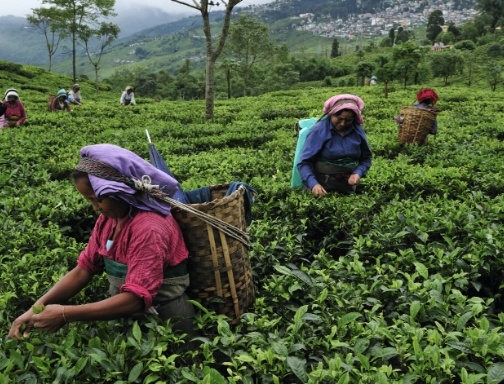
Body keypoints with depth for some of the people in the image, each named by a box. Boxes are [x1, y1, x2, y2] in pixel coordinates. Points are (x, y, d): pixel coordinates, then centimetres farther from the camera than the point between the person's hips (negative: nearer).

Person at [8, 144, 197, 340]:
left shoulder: (148, 229, -24)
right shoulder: (108, 218, -1)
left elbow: (135, 299, -28)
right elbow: (84, 269, 2)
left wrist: (65, 314, -26)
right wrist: (37, 308, -9)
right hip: (124, 318, 6)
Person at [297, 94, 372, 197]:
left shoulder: (358, 131, -3)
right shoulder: (318, 131, -14)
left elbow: (366, 158, 10)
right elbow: (304, 163, -15)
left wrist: (358, 173, -10)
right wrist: (313, 184, -31)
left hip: (348, 188, 4)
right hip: (323, 188, -3)